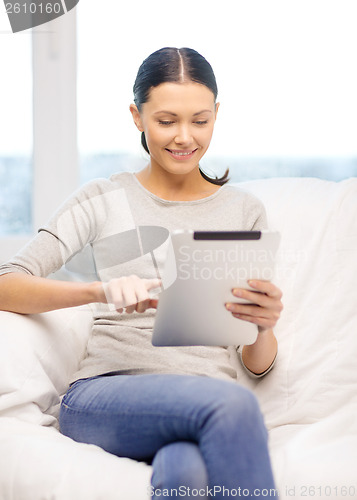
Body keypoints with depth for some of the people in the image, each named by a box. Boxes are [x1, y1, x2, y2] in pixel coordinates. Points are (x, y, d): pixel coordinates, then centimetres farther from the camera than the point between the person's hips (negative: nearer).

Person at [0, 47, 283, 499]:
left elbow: (258, 367, 15)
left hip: (209, 407, 1)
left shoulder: (245, 212, 17)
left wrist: (264, 327, -10)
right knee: (231, 402, -34)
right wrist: (100, 289, -20)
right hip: (104, 398, -1)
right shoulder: (102, 200, 12)